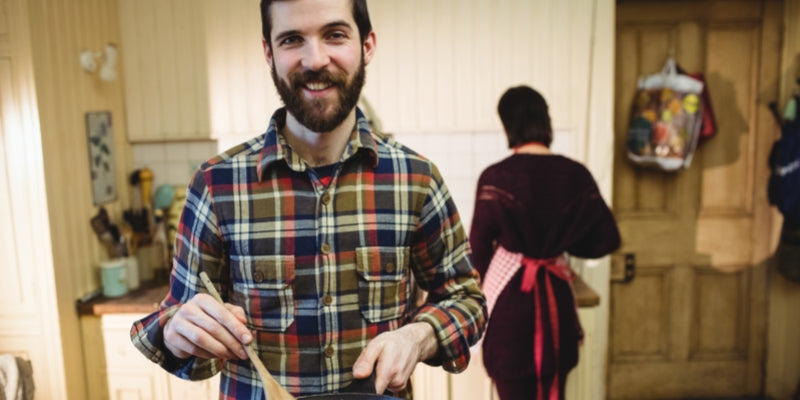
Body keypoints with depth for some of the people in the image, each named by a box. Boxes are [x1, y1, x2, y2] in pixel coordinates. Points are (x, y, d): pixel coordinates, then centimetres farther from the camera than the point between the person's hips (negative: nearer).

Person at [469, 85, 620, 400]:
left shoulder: (496, 177, -13)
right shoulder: (576, 175, -3)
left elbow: (479, 247, -7)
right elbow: (606, 240, 2)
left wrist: (481, 290, 13)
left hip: (509, 295, -4)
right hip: (556, 295, 4)